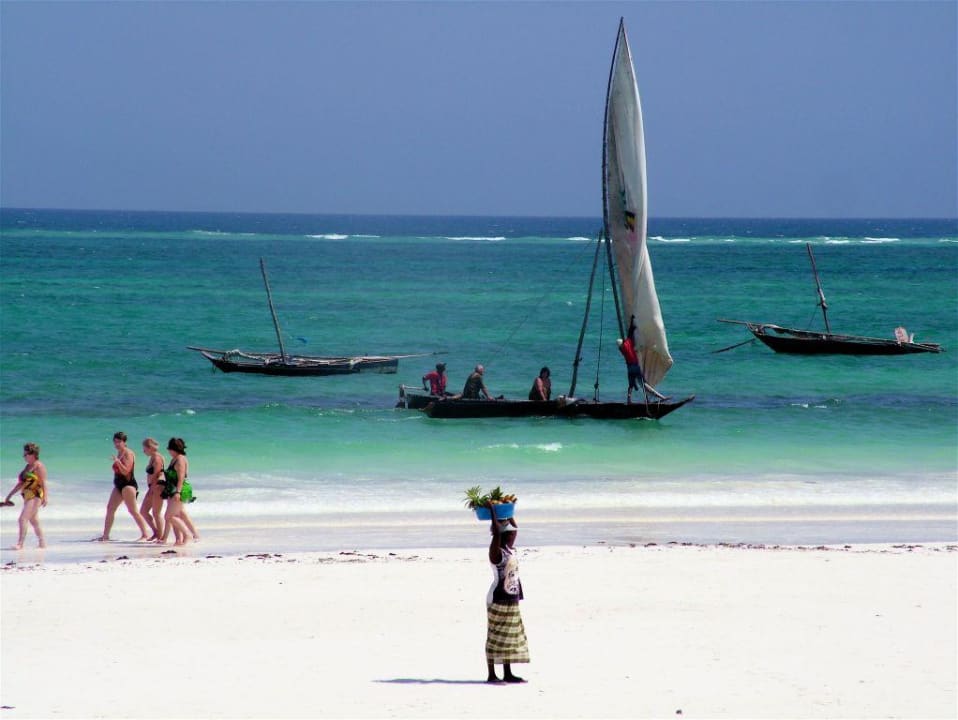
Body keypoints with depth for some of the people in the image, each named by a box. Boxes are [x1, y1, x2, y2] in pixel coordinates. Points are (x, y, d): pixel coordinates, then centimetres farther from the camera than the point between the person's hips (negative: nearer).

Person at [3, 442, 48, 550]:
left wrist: (45, 497, -27)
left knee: (22, 519, -17)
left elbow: (43, 483, -17)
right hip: (27, 497, 10)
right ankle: (42, 543, 24)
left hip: (35, 496, -10)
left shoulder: (39, 466, -9)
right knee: (34, 521, 15)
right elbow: (21, 483, 21)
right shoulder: (27, 466, 17)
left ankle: (20, 544, -20)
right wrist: (9, 495, 20)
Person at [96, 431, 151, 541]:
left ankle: (145, 535, -10)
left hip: (128, 484, -10)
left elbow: (126, 471, -21)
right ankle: (105, 535, 11)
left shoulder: (128, 454, -12)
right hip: (119, 485, 10)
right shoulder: (119, 453, 15)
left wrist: (118, 462, -32)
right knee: (110, 508, 7)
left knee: (133, 511, -11)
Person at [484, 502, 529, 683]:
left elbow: (514, 527, 22)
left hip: (511, 599, 9)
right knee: (495, 636, -4)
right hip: (498, 598, -9)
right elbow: (497, 532, -25)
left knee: (510, 637, 11)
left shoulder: (510, 549, 11)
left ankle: (508, 674, 16)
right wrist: (492, 511, -20)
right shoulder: (496, 552, -12)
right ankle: (492, 674, -1)